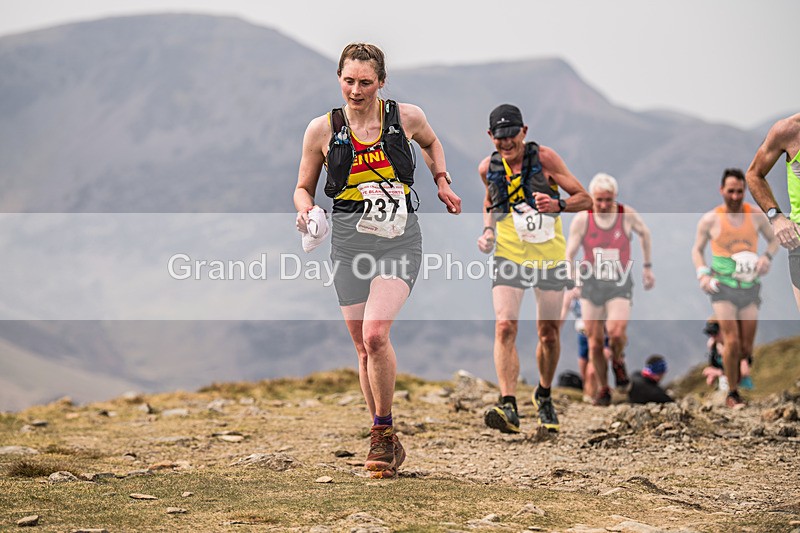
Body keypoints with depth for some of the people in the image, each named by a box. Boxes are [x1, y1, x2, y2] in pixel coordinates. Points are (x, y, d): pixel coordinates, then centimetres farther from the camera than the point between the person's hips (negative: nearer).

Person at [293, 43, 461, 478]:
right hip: (349, 243, 2)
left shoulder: (407, 117, 1)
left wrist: (441, 182, 12)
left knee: (375, 335, -20)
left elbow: (431, 143, 25)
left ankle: (383, 433, -3)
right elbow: (304, 187, 11)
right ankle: (387, 444, 19)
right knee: (363, 347, 5)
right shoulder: (322, 129, 0)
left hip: (399, 240, -2)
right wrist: (306, 210, -10)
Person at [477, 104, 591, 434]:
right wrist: (488, 231, 3)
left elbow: (584, 198, -5)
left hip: (550, 257, 0)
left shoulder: (544, 158, -8)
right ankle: (508, 407, -26)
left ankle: (544, 396, 33)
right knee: (505, 327, -19)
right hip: (510, 257, 1)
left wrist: (557, 205, -25)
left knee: (549, 335, 7)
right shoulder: (488, 168, 0)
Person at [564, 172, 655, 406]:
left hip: (620, 286, -1)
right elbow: (570, 253, -6)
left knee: (616, 332, -25)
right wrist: (571, 271, -24)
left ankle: (618, 361, 9)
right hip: (591, 285, 1)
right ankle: (603, 389, 22)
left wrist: (647, 266, 16)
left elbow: (644, 233, 13)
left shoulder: (627, 215, -8)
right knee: (595, 343, 1)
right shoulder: (582, 219, -9)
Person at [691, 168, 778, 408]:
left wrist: (767, 257, -7)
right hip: (723, 288, -3)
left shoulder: (756, 215, 0)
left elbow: (773, 240, 14)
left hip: (750, 289, 3)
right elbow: (697, 249, 9)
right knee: (732, 342, -13)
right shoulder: (710, 220, -5)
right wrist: (702, 275, -8)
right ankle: (732, 393, 4)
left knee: (746, 348, 4)